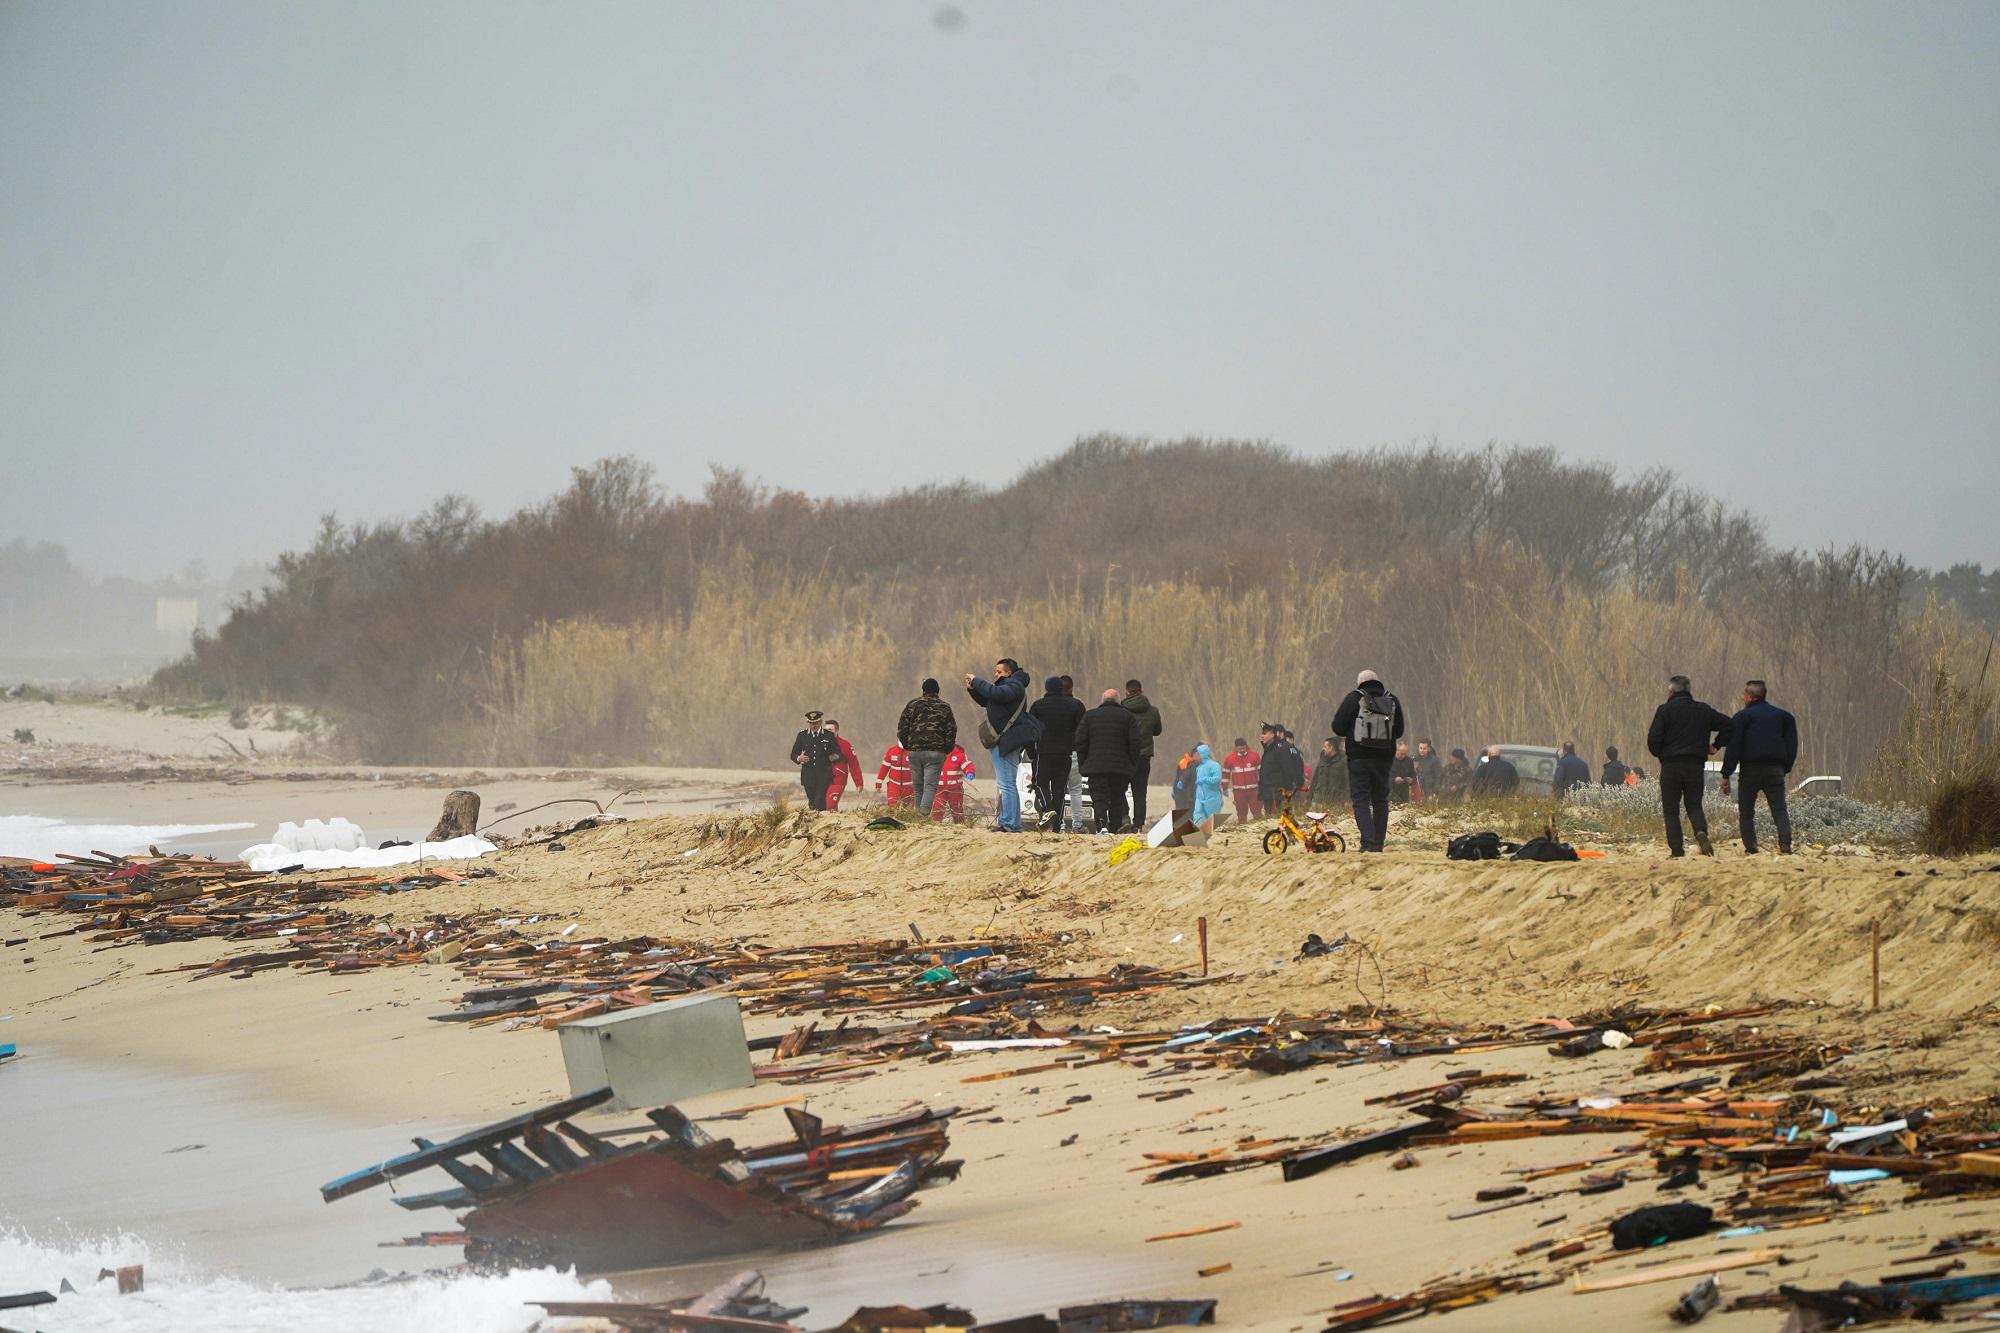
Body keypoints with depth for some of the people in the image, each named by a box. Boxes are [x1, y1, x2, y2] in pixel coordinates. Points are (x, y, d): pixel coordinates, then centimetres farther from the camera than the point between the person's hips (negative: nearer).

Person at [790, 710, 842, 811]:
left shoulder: (829, 736, 5)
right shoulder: (802, 736, 10)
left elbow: (838, 754, 9)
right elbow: (793, 754, 12)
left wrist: (835, 757, -15)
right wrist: (799, 758, -11)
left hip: (824, 773, -3)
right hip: (808, 775, 3)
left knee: (820, 802, -15)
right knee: (812, 802, 6)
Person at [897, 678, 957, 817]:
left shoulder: (912, 705, 6)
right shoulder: (944, 707, 4)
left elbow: (902, 728, 5)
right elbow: (952, 731, 2)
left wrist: (907, 746, 16)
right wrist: (946, 749, 12)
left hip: (915, 751, 2)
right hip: (936, 752, -2)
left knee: (918, 787, 13)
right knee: (930, 787, -8)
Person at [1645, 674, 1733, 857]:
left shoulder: (1664, 710, -3)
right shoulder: (1704, 710, 10)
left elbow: (1654, 739, -9)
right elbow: (1727, 724, 9)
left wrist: (1658, 754, 10)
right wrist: (1716, 745, 16)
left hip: (1671, 766, -3)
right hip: (1696, 765, 3)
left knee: (1671, 809, 4)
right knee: (1694, 805, 12)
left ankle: (1676, 849, -6)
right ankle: (1701, 832, -18)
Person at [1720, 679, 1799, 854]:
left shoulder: (1742, 716, 1)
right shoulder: (1783, 716, 15)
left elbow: (1733, 747, -5)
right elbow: (1792, 745, 15)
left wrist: (1726, 775, -4)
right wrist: (1785, 768, 17)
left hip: (1751, 769, -3)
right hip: (1775, 770, 3)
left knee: (1746, 812, 7)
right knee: (1780, 810, -1)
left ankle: (1750, 848, -4)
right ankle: (1785, 845, -21)